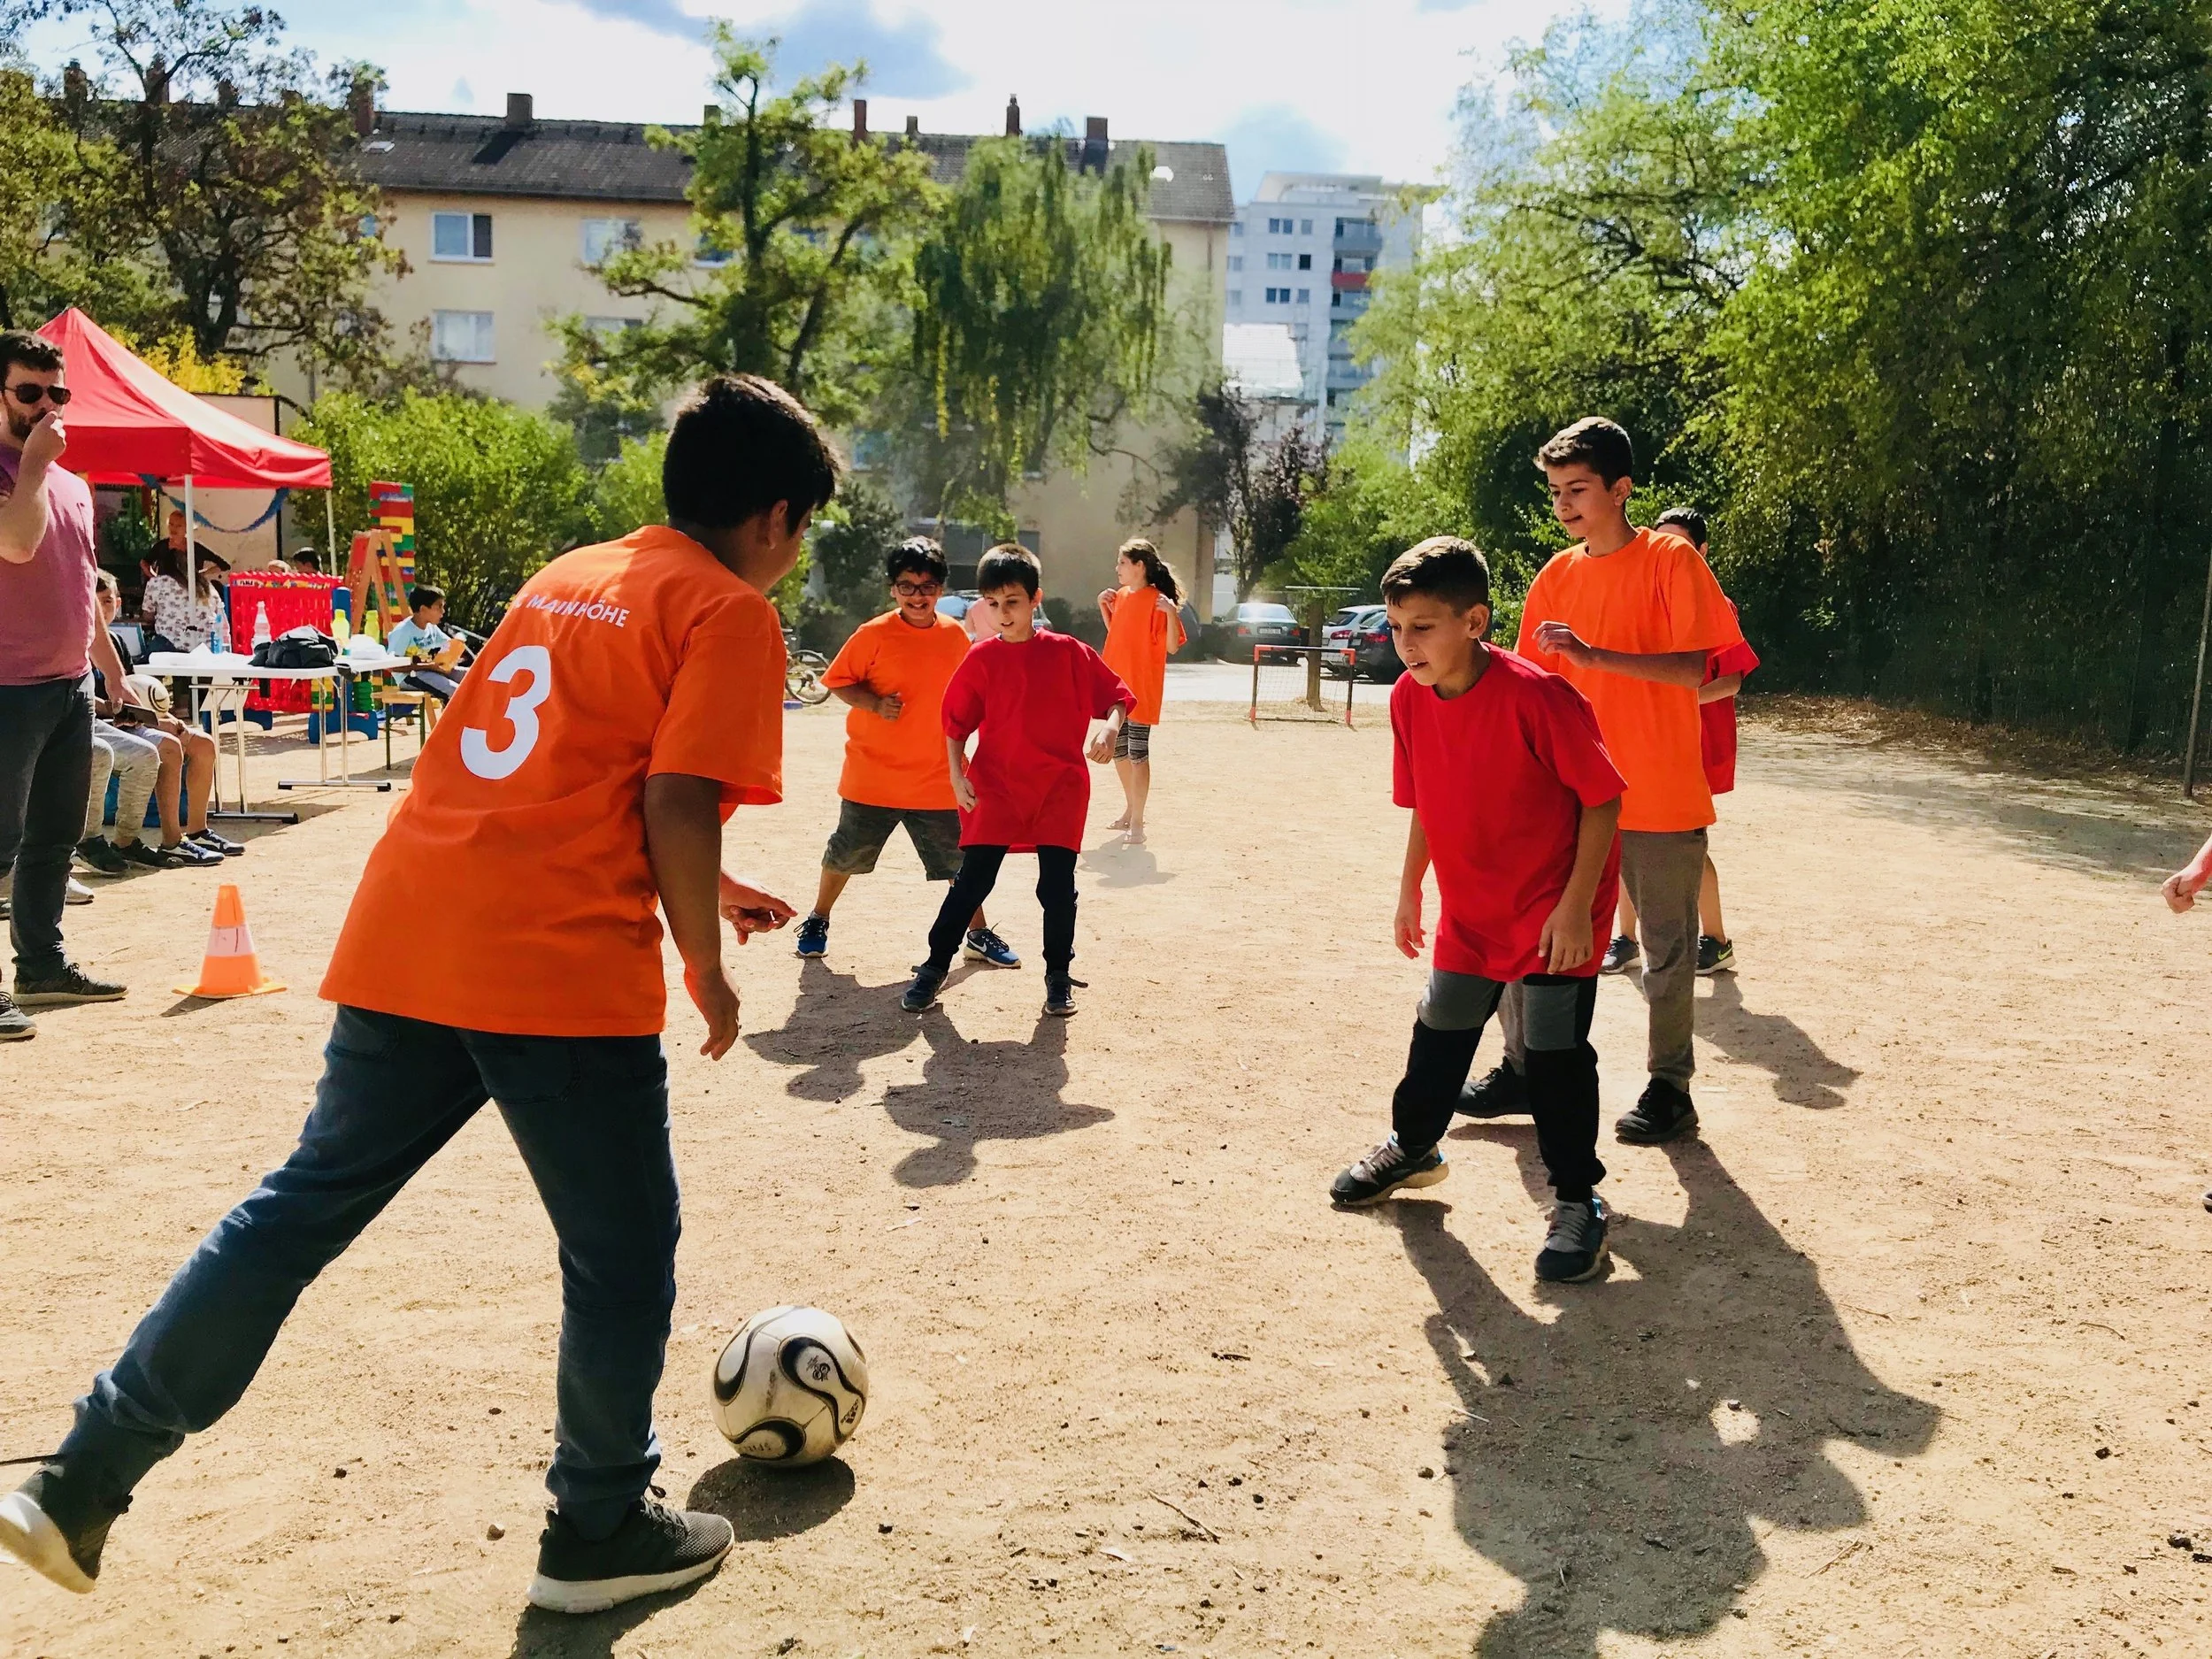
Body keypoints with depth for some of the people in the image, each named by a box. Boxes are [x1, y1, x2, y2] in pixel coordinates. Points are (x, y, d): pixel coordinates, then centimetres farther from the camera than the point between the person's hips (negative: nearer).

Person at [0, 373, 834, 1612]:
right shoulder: (733, 617, -3)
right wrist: (707, 967, -1)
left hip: (407, 941, 8)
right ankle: (600, 1532, 25)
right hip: (565, 970, -7)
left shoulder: (569, 574, 21)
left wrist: (701, 890, 30)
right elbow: (674, 805, -14)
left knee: (303, 1205, 17)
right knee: (622, 1256, 11)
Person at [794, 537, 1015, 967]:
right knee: (845, 855, 10)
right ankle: (817, 921, 31)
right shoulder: (874, 634, -9)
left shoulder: (955, 636, 3)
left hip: (937, 779, 3)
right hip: (872, 777, -2)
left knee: (962, 859, 5)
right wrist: (875, 704, -21)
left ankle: (978, 935, 20)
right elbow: (838, 682, -4)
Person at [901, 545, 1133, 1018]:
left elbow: (1116, 696, 1)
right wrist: (957, 775, -4)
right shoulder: (981, 659, 1)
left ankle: (1058, 976, 19)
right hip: (995, 786, 0)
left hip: (1060, 788, 0)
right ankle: (934, 968, 13)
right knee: (972, 880, 0)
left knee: (1058, 885, 3)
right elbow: (956, 723, 6)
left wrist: (1110, 729, -18)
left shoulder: (1068, 652, -2)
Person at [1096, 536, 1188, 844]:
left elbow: (1172, 646, -16)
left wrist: (1171, 611, -29)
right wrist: (1103, 607, 11)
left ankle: (1137, 822, -1)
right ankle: (1130, 810, 30)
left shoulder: (1158, 601, -13)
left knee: (1137, 752, -6)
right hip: (1117, 686, 8)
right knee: (1118, 750, 15)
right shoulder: (1121, 596, 9)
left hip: (1141, 689, -8)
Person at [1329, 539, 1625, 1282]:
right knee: (1439, 1034, 17)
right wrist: (1409, 892, 12)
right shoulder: (1409, 699, -6)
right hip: (1470, 909, 6)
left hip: (1555, 912, -6)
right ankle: (1413, 1148, 40)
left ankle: (1578, 1200, 13)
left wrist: (1575, 906, -21)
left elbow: (1602, 798, -19)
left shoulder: (1536, 697, -26)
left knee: (1556, 1051, -3)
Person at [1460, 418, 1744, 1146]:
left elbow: (1700, 669, -19)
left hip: (1661, 799, -5)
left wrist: (1595, 655, -26)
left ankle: (1670, 1088, 20)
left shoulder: (1671, 560, -8)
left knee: (1667, 950, 7)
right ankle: (1523, 1069, 19)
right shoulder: (1555, 577, 8)